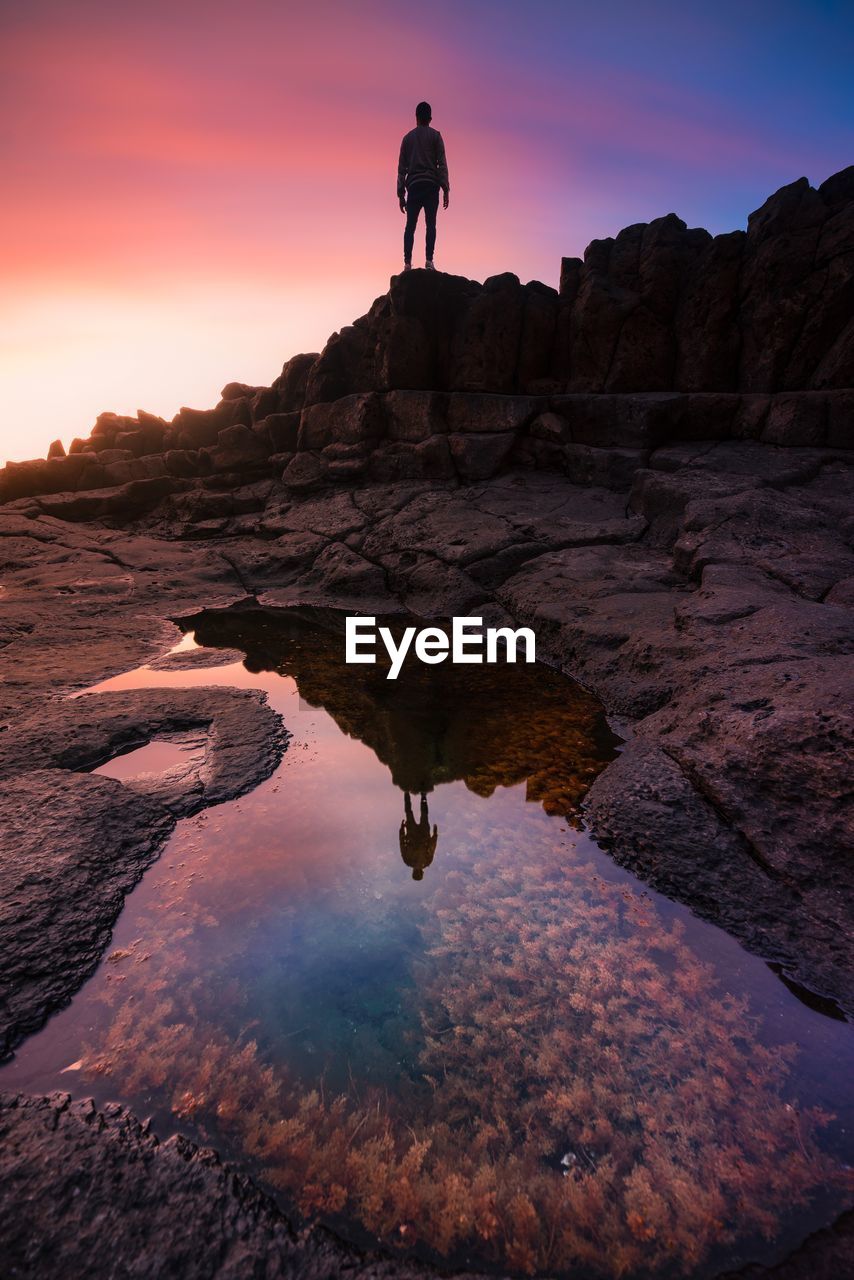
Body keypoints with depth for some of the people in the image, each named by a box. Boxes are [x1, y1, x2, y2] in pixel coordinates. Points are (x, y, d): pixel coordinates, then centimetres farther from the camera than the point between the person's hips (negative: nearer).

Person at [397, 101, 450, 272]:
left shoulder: (408, 137, 16)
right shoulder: (435, 135, 7)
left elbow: (402, 167, 13)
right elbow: (442, 164, -2)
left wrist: (401, 193, 14)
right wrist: (445, 189, -3)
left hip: (413, 186, 2)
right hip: (431, 185, -2)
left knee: (410, 226, -1)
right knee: (430, 224, -2)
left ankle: (407, 263, -14)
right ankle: (429, 261, -17)